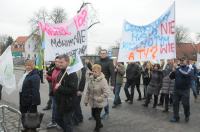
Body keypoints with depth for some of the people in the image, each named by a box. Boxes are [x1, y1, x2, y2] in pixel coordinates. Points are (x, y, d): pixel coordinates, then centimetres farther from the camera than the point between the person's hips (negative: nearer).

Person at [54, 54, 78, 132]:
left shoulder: (72, 74, -18)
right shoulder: (61, 72, 10)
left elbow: (73, 90, -28)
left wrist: (59, 88, -23)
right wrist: (56, 88, 5)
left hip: (67, 104, -9)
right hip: (60, 103, 9)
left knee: (67, 123, 5)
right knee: (58, 119, 22)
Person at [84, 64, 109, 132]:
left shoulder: (103, 80, -22)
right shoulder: (91, 79, -3)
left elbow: (106, 93, -25)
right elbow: (88, 91, 5)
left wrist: (99, 99, -28)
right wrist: (86, 100, 6)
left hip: (99, 103, -6)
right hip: (92, 102, 6)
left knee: (97, 116, 5)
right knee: (94, 114, 20)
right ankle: (100, 124, 45)